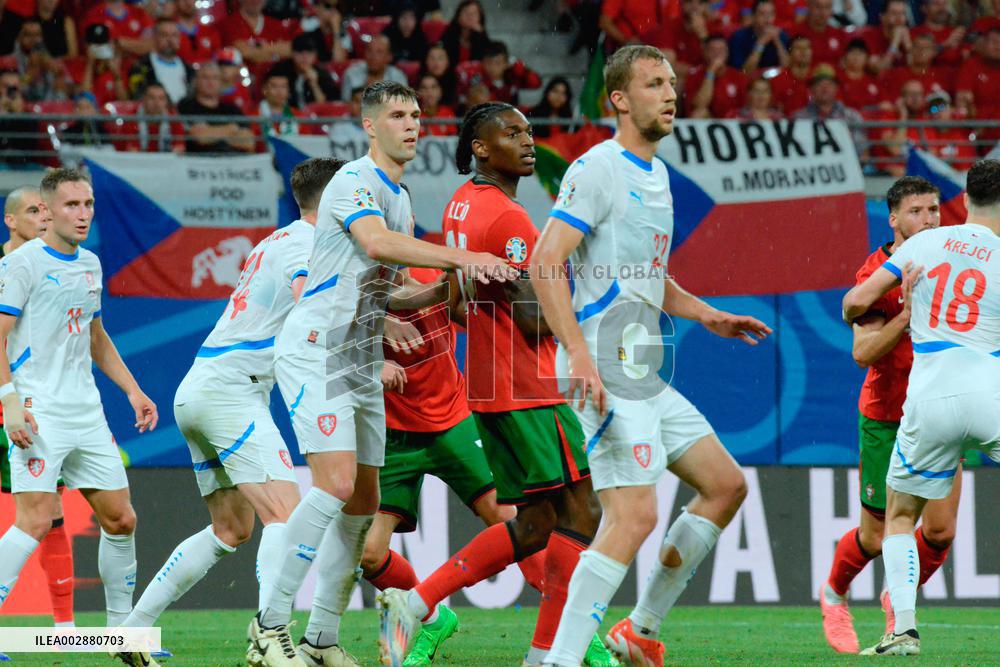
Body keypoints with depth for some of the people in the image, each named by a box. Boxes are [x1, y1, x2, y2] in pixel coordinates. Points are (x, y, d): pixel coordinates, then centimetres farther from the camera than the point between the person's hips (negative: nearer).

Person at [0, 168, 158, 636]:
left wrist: (132, 390, 21)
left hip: (86, 412, 8)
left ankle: (122, 628, 21)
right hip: (38, 412, -8)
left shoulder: (90, 264, 16)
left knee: (120, 518, 8)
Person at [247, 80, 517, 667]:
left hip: (361, 364, 9)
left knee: (363, 503, 6)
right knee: (337, 485, -21)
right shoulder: (356, 181, -10)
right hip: (316, 351, -9)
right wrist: (459, 258, -37)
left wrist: (446, 290, 7)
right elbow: (375, 243, -31)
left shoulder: (401, 198, 19)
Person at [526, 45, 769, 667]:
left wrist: (708, 316, 18)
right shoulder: (598, 171, -11)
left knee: (727, 485, 12)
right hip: (606, 376, -10)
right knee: (634, 516, -18)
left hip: (646, 377, 10)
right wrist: (580, 354, -28)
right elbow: (545, 263, -20)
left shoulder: (656, 174, 18)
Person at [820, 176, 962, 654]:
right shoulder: (877, 274, -14)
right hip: (885, 418, -4)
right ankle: (834, 594, 34)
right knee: (875, 536, 3)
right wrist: (907, 315, -35)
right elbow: (863, 352, -23)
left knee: (941, 530, -6)